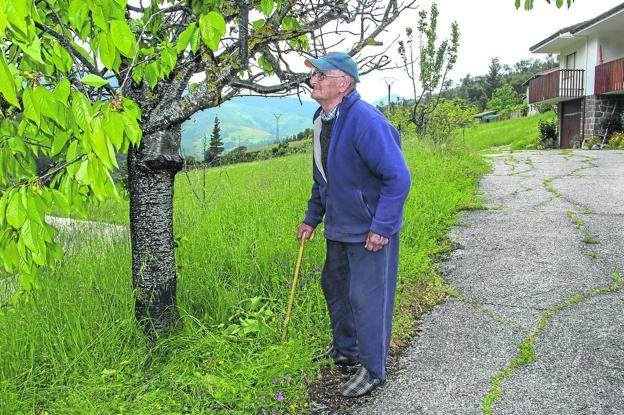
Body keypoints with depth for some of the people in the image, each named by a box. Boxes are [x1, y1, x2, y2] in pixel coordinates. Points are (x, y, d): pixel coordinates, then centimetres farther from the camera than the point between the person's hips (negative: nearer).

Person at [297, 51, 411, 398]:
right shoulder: (322, 120, 7)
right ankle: (345, 350, 42)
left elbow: (398, 177, -25)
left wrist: (381, 227, -26)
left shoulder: (366, 121, -23)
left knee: (366, 297, 0)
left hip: (371, 230, -9)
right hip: (339, 227, 9)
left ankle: (373, 370, 20)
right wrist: (312, 218, 18)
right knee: (335, 286, 20)